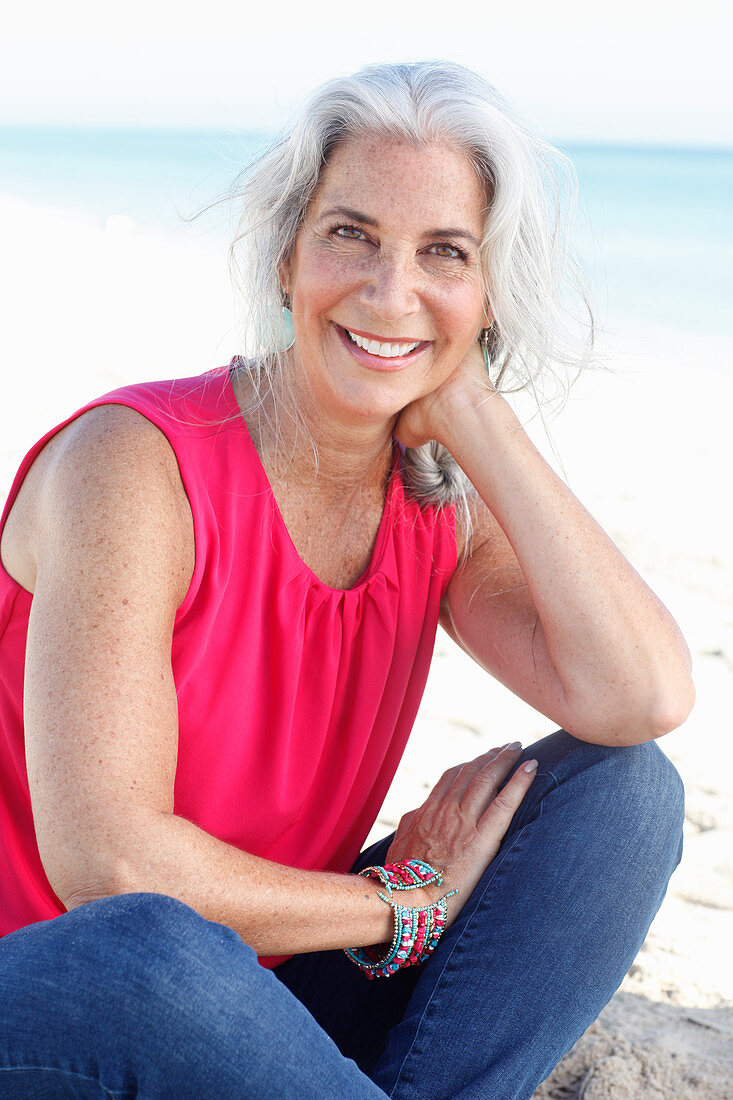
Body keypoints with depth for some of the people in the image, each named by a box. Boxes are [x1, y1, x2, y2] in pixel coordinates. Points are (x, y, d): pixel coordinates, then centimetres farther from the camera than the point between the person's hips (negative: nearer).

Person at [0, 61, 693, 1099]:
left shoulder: (447, 507, 0)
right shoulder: (135, 464, -19)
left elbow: (645, 699, -18)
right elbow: (110, 863, -25)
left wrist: (472, 415, -15)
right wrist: (404, 900, -12)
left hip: (255, 1011, 6)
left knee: (625, 787, -8)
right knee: (150, 951, -40)